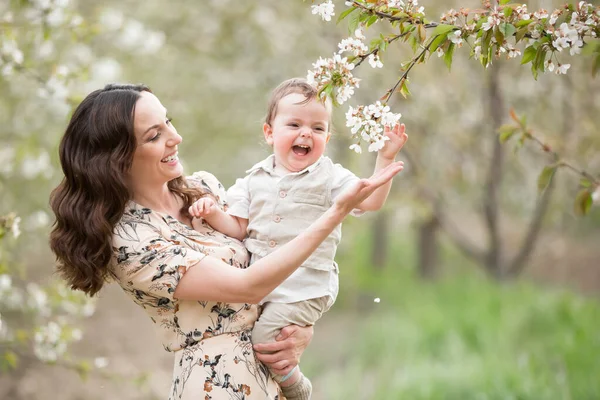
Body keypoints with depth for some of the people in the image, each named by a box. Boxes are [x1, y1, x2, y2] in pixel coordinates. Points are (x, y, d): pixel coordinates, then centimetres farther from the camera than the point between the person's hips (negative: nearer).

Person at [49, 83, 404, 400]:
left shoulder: (203, 187, 3)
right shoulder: (130, 241, -18)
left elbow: (267, 255, 10)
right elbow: (249, 286, -22)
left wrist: (304, 329, -8)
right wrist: (339, 211, -23)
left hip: (274, 370, 6)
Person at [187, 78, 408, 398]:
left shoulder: (329, 177, -1)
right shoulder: (255, 180, 9)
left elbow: (371, 201, -13)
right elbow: (238, 228, 7)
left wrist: (385, 158, -21)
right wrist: (212, 214, -11)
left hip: (304, 284, -5)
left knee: (265, 336, -17)